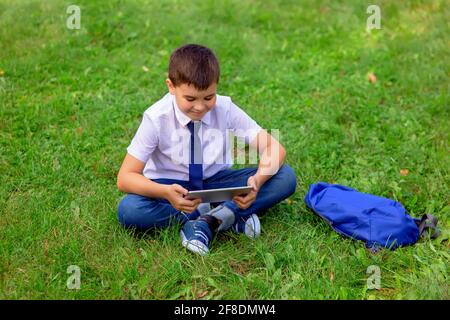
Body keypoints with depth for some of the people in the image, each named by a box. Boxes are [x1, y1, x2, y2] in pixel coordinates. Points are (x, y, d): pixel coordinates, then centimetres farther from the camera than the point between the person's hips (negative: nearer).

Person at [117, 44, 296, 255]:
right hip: (174, 188, -1)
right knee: (128, 210, -34)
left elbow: (275, 150, -15)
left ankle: (207, 222, -26)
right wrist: (165, 192, -40)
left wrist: (258, 180, -37)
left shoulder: (226, 110, -16)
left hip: (216, 184, 1)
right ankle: (229, 215, -24)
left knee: (286, 177, -19)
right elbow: (125, 178, -20)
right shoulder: (157, 118, -19)